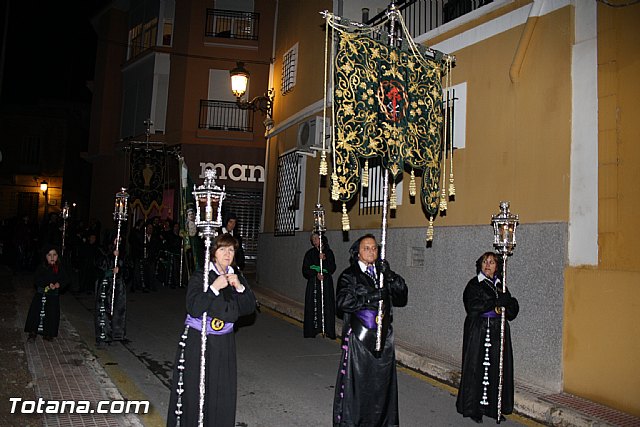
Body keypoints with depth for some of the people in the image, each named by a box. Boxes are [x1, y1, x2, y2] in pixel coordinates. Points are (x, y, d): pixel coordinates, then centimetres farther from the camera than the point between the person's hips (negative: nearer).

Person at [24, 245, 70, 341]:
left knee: (52, 314, 2)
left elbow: (66, 280, 1)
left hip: (53, 296, 1)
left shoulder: (60, 268, 1)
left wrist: (58, 284, -19)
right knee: (35, 313, -4)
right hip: (41, 295, -1)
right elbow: (36, 281, -12)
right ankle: (33, 332, 9)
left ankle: (48, 334, 16)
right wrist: (48, 284, -24)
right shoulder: (41, 268, -5)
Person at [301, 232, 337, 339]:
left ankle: (328, 330, -2)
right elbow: (305, 269, 3)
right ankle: (312, 330, 2)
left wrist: (324, 259, -16)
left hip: (326, 282, -1)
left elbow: (332, 269, -2)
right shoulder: (310, 253, 8)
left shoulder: (329, 252, 6)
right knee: (313, 306, -4)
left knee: (327, 305, -6)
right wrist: (316, 274, -12)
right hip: (313, 283, 1)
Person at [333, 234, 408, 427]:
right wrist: (371, 297, -23)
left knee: (381, 382, 9)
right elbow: (342, 302, -18)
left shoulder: (383, 273, 12)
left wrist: (390, 276, -12)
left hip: (383, 338, 4)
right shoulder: (349, 275, -2)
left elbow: (401, 299, 1)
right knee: (356, 383, 1)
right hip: (358, 338, -4)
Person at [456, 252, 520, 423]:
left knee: (498, 369, 3)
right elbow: (473, 306, -16)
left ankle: (494, 407, 13)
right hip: (478, 331, -5)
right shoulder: (474, 284, -1)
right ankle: (474, 408, 5)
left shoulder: (500, 285, 14)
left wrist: (504, 304, -11)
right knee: (477, 369, -4)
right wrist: (497, 302, -14)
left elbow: (514, 309, 11)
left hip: (498, 332, 5)